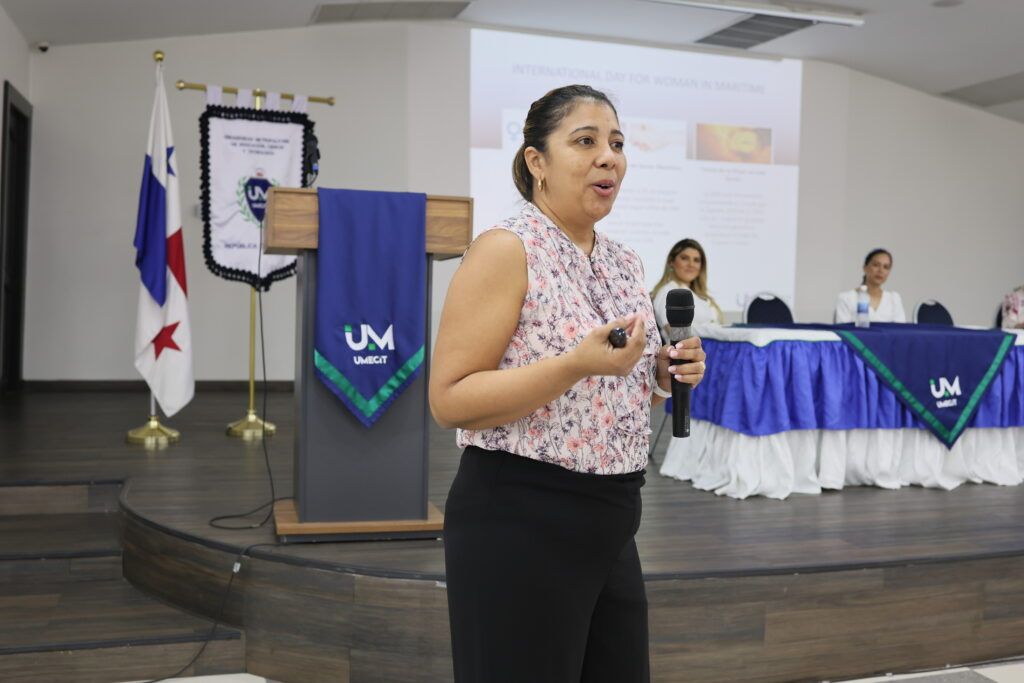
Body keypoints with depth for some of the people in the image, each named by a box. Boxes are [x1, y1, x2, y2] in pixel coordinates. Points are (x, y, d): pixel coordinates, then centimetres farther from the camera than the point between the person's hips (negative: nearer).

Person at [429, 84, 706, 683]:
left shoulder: (625, 262, 10)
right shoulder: (507, 250, -13)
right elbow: (449, 400, -17)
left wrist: (663, 372, 0)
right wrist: (577, 365, -26)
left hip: (610, 524, 8)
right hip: (520, 523, -7)